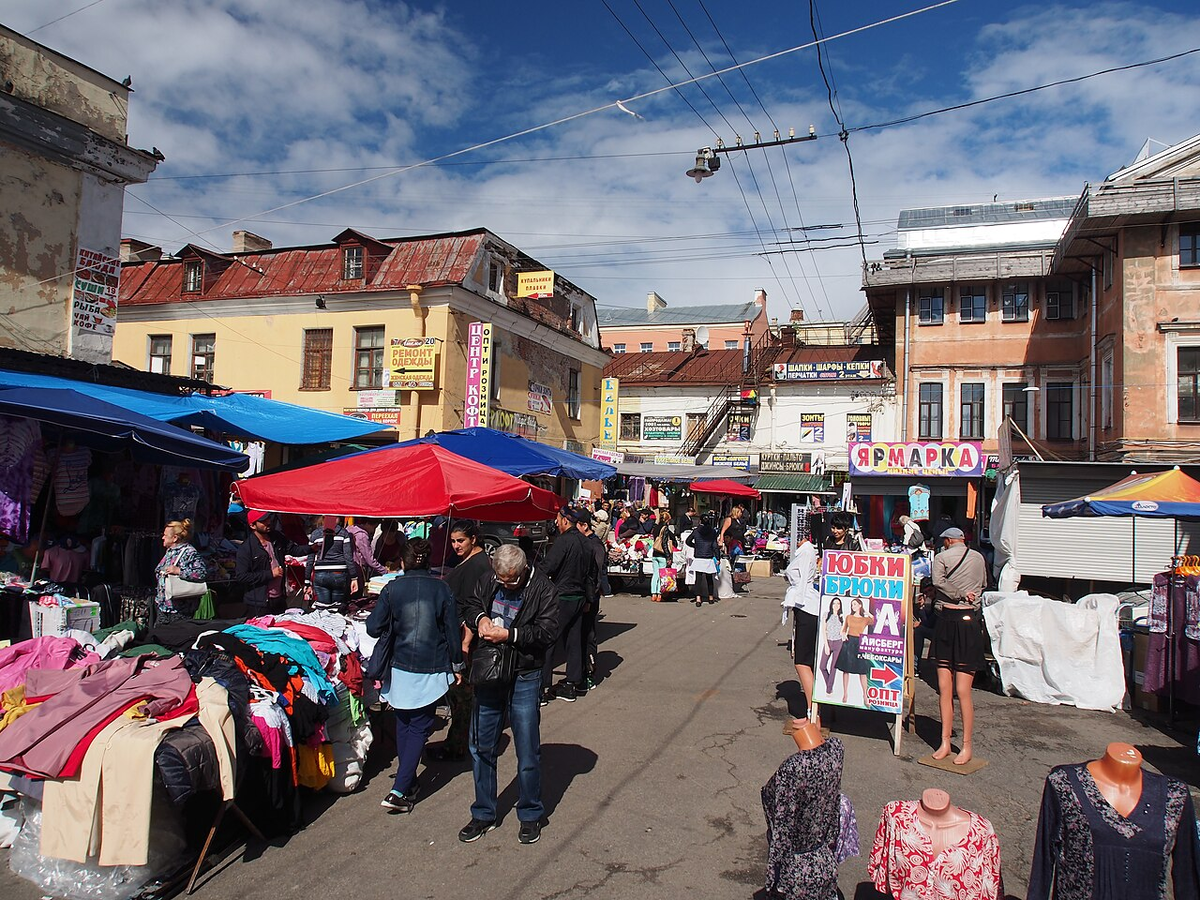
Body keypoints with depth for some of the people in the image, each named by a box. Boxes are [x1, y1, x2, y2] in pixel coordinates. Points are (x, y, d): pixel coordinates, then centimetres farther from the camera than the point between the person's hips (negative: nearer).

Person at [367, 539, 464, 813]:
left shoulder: (392, 588, -5)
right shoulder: (441, 588, -5)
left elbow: (373, 627, -6)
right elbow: (453, 629, -2)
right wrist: (457, 664, 9)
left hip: (401, 667, 1)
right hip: (432, 669, -1)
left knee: (403, 724, 19)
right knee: (419, 727, 6)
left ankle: (408, 783, 28)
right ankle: (399, 791, -1)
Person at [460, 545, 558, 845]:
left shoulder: (543, 589, -13)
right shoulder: (490, 581, 0)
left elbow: (547, 632, -18)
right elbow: (472, 605, 16)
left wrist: (509, 635, -22)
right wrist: (480, 618, -7)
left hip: (524, 679, -4)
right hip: (488, 674, 5)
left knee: (527, 751, 6)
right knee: (481, 747, 13)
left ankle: (530, 815, 26)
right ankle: (483, 814, 30)